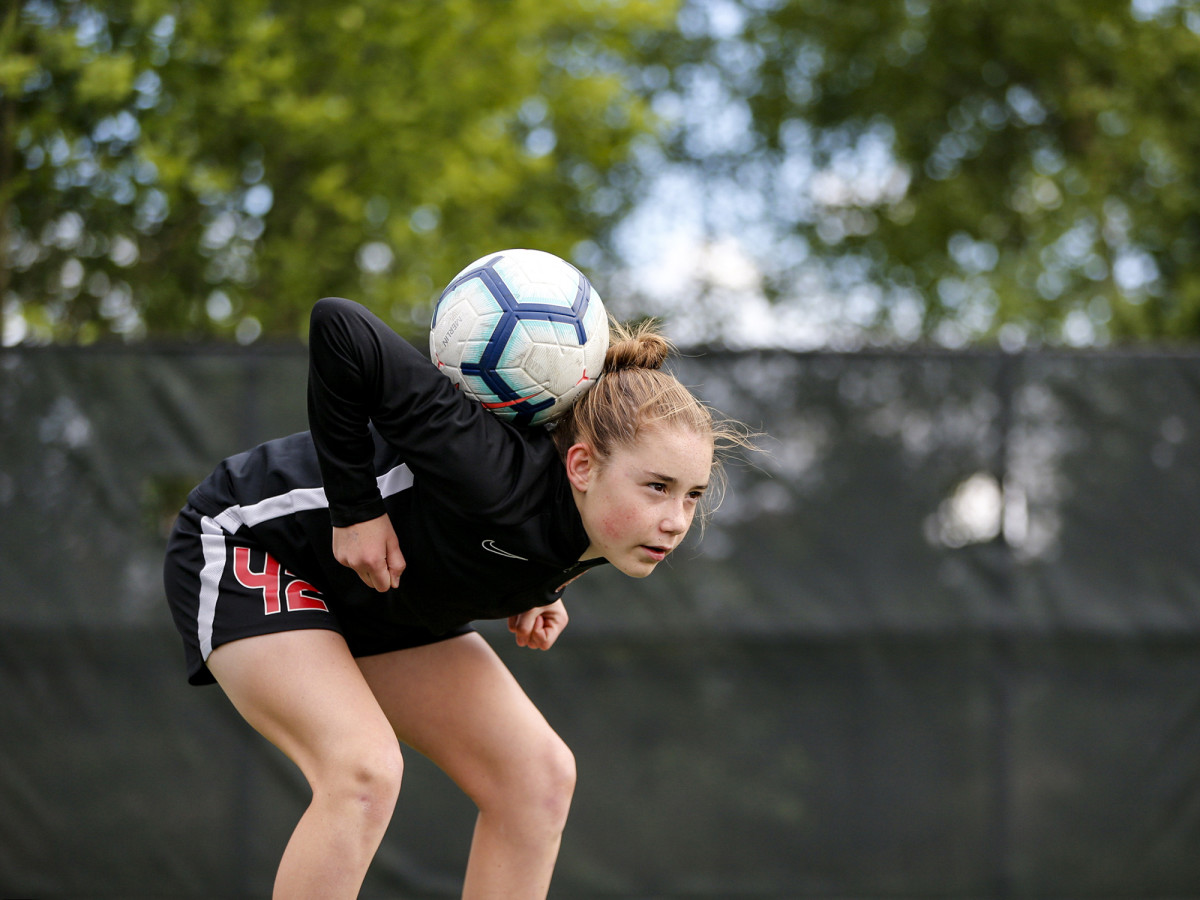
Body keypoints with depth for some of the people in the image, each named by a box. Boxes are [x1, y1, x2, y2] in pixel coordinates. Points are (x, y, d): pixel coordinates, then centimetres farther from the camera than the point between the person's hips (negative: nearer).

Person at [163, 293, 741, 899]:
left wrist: (531, 595, -7)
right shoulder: (500, 477, -40)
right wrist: (355, 509, -33)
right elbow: (339, 328, -39)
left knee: (539, 777, -3)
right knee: (365, 771, -29)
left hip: (381, 603, 8)